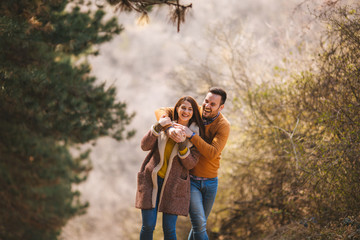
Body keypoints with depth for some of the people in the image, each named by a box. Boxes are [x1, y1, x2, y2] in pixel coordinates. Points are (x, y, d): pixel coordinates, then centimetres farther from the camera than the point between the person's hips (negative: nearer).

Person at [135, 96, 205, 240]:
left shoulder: (195, 135, 1)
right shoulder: (166, 124, 4)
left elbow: (190, 164, -6)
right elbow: (145, 146, -5)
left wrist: (182, 144, -21)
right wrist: (158, 127, -18)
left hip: (173, 184, -1)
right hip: (152, 179, 1)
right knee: (148, 226, -3)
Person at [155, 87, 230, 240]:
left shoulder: (223, 126, -13)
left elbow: (212, 153, -27)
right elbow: (161, 112, -9)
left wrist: (192, 135, -36)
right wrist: (169, 128, -30)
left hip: (210, 181, 1)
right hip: (190, 179, -1)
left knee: (199, 225, 14)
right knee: (199, 225, -12)